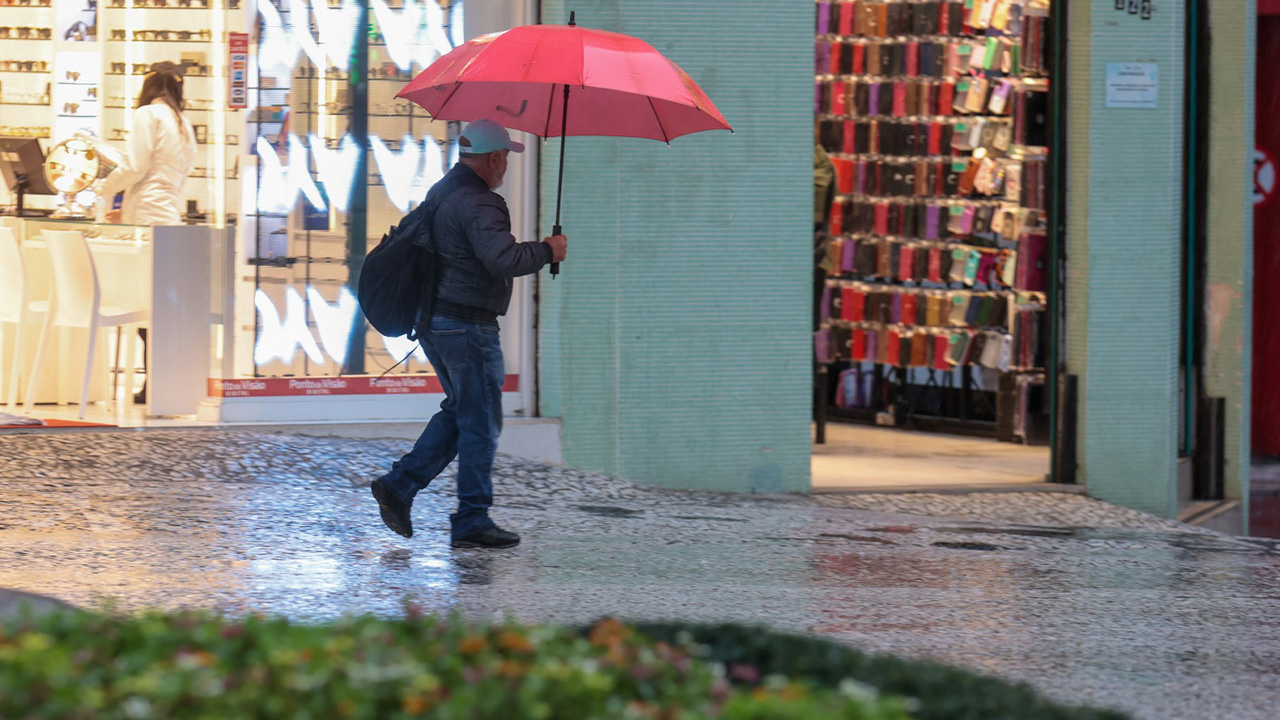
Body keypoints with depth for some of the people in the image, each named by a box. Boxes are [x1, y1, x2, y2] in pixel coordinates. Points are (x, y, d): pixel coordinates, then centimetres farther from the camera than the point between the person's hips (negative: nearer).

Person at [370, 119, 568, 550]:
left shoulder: (440, 192, 13)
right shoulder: (476, 203, -19)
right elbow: (502, 259, -31)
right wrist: (547, 252, -16)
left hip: (432, 320, 10)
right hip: (466, 326, -10)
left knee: (460, 411, 20)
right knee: (480, 422, -1)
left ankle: (399, 486, 12)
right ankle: (472, 522, 3)